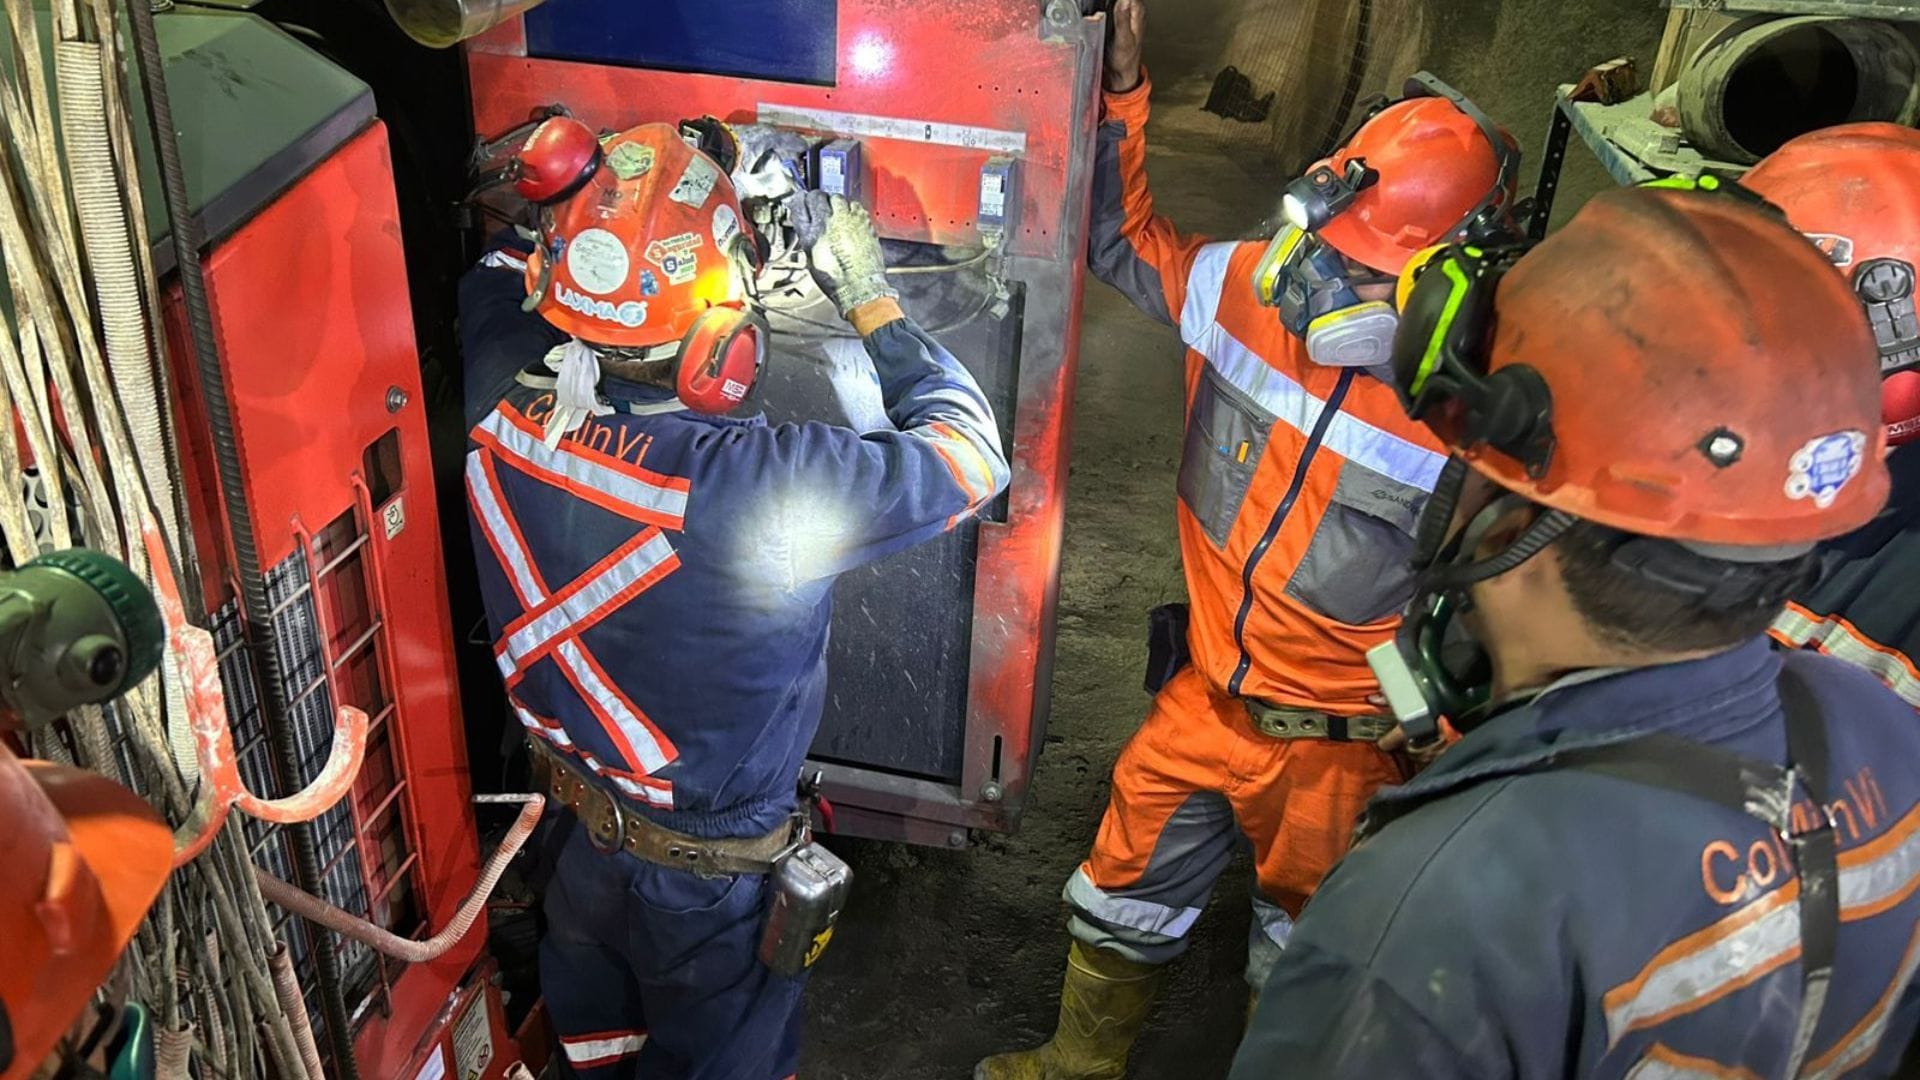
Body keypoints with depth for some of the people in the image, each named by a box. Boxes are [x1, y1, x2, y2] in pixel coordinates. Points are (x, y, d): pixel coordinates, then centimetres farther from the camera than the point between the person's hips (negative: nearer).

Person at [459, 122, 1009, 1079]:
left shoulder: (505, 413, -22)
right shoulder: (757, 487, -39)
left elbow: (503, 270, 2)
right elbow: (969, 455, -23)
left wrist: (618, 211, -3)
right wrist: (871, 299, -15)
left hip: (569, 815, 5)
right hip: (706, 865, -5)